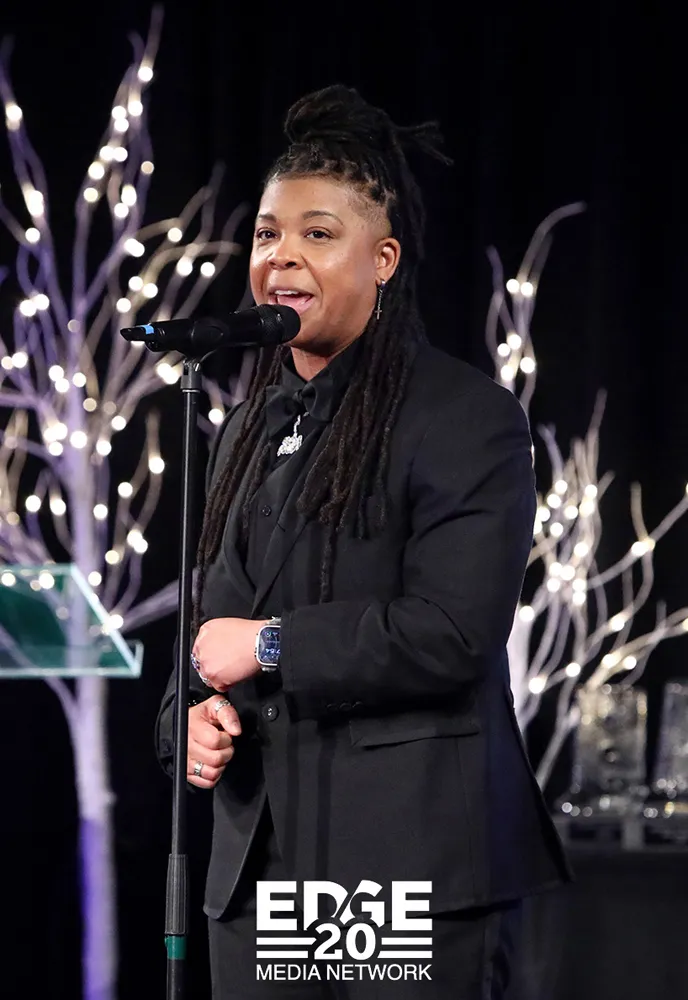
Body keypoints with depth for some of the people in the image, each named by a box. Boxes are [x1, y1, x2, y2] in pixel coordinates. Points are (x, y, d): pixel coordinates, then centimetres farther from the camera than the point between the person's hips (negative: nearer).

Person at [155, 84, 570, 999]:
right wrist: (194, 713, 2)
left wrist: (274, 646, -11)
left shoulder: (468, 418, -6)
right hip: (262, 859, 7)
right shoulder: (254, 426, 17)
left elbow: (453, 633, -16)